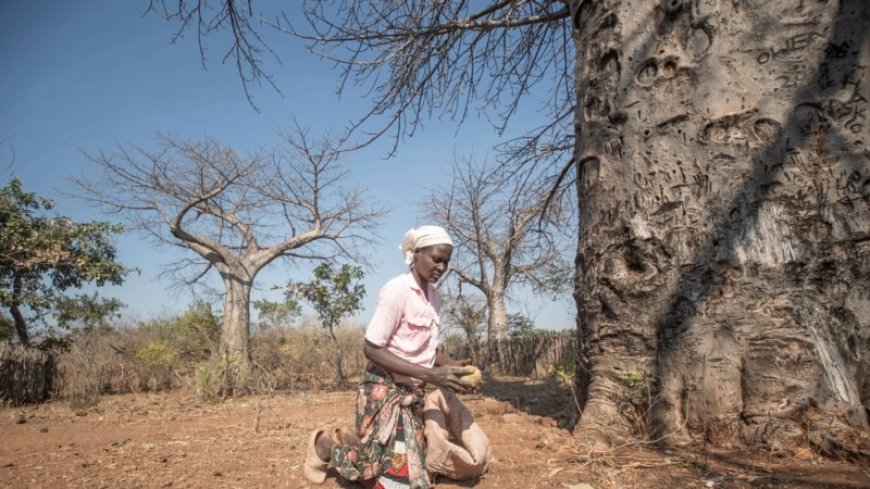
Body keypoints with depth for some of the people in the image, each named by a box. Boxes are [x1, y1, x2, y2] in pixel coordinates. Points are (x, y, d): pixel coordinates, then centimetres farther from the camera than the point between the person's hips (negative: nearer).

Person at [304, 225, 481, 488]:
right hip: (385, 389, -8)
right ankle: (325, 445, 16)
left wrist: (451, 364, -8)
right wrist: (429, 374, -26)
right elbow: (371, 348, -21)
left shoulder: (433, 295, 3)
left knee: (409, 464, 12)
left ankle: (345, 440, 31)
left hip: (412, 391, 8)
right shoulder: (397, 290, -20)